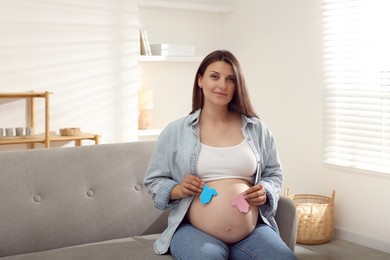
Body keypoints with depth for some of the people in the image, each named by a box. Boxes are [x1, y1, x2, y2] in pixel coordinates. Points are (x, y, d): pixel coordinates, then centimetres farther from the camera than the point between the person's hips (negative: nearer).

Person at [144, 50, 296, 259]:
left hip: (253, 231, 3)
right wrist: (177, 190, -10)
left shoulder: (257, 129, 9)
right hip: (194, 230, -2)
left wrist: (265, 192, -3)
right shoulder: (175, 132, 4)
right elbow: (154, 180, 10)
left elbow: (274, 174, 19)